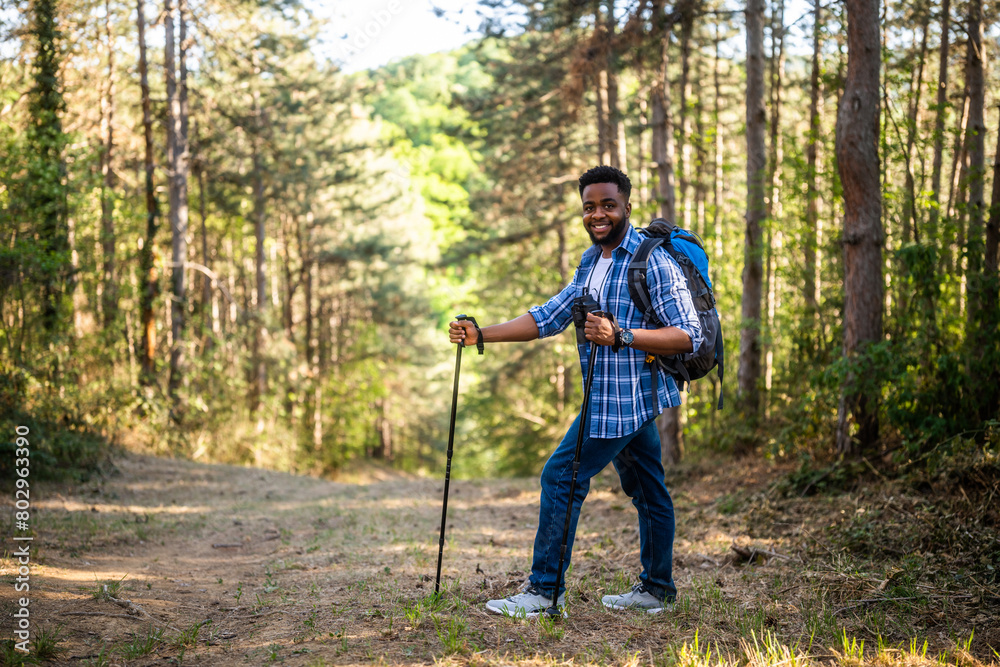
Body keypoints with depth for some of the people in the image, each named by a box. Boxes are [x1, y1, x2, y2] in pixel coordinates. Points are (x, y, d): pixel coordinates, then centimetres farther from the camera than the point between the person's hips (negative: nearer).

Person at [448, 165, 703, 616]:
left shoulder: (653, 261, -14)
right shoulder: (591, 262, 14)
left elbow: (688, 335, -20)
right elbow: (549, 317, 14)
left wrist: (621, 336, -33)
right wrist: (481, 335, 5)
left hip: (625, 397, -9)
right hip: (620, 399, 9)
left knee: (561, 475, -8)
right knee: (646, 490, 15)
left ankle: (545, 589, -2)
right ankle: (657, 590, 24)